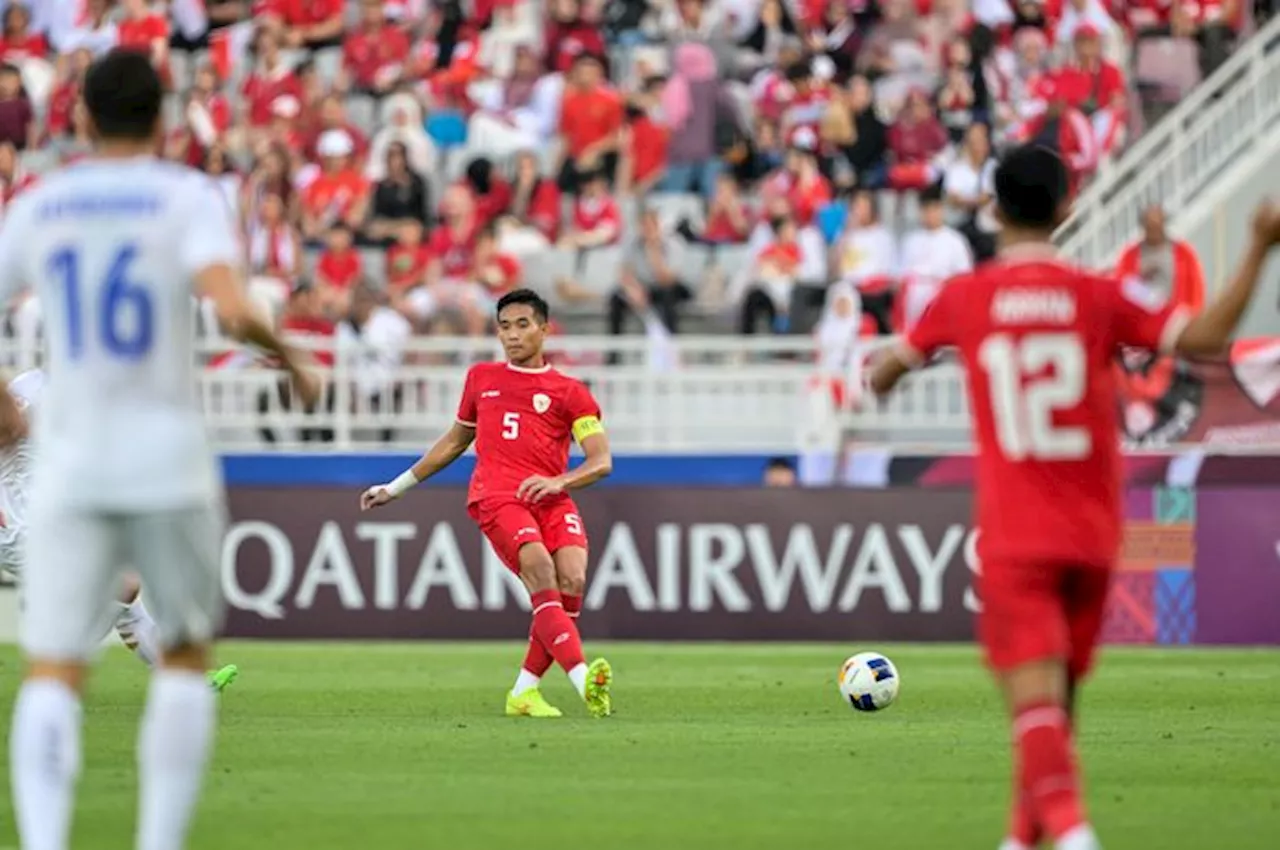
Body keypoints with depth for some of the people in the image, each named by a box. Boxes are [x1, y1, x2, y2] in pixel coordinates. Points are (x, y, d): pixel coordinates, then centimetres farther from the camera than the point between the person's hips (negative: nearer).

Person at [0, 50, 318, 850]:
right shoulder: (188, 198, -3)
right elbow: (233, 310, -20)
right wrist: (292, 359, -1)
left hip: (69, 463, 1)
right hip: (168, 463, -1)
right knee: (187, 655, 16)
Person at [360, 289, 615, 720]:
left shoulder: (570, 392, 13)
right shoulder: (481, 378, 22)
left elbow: (601, 461, 4)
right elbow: (455, 440, 36)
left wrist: (558, 481, -16)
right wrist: (397, 487, 39)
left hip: (551, 500, 1)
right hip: (496, 496, -1)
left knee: (572, 580, -23)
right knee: (541, 572, -27)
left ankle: (524, 692, -10)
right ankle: (583, 680, -43)